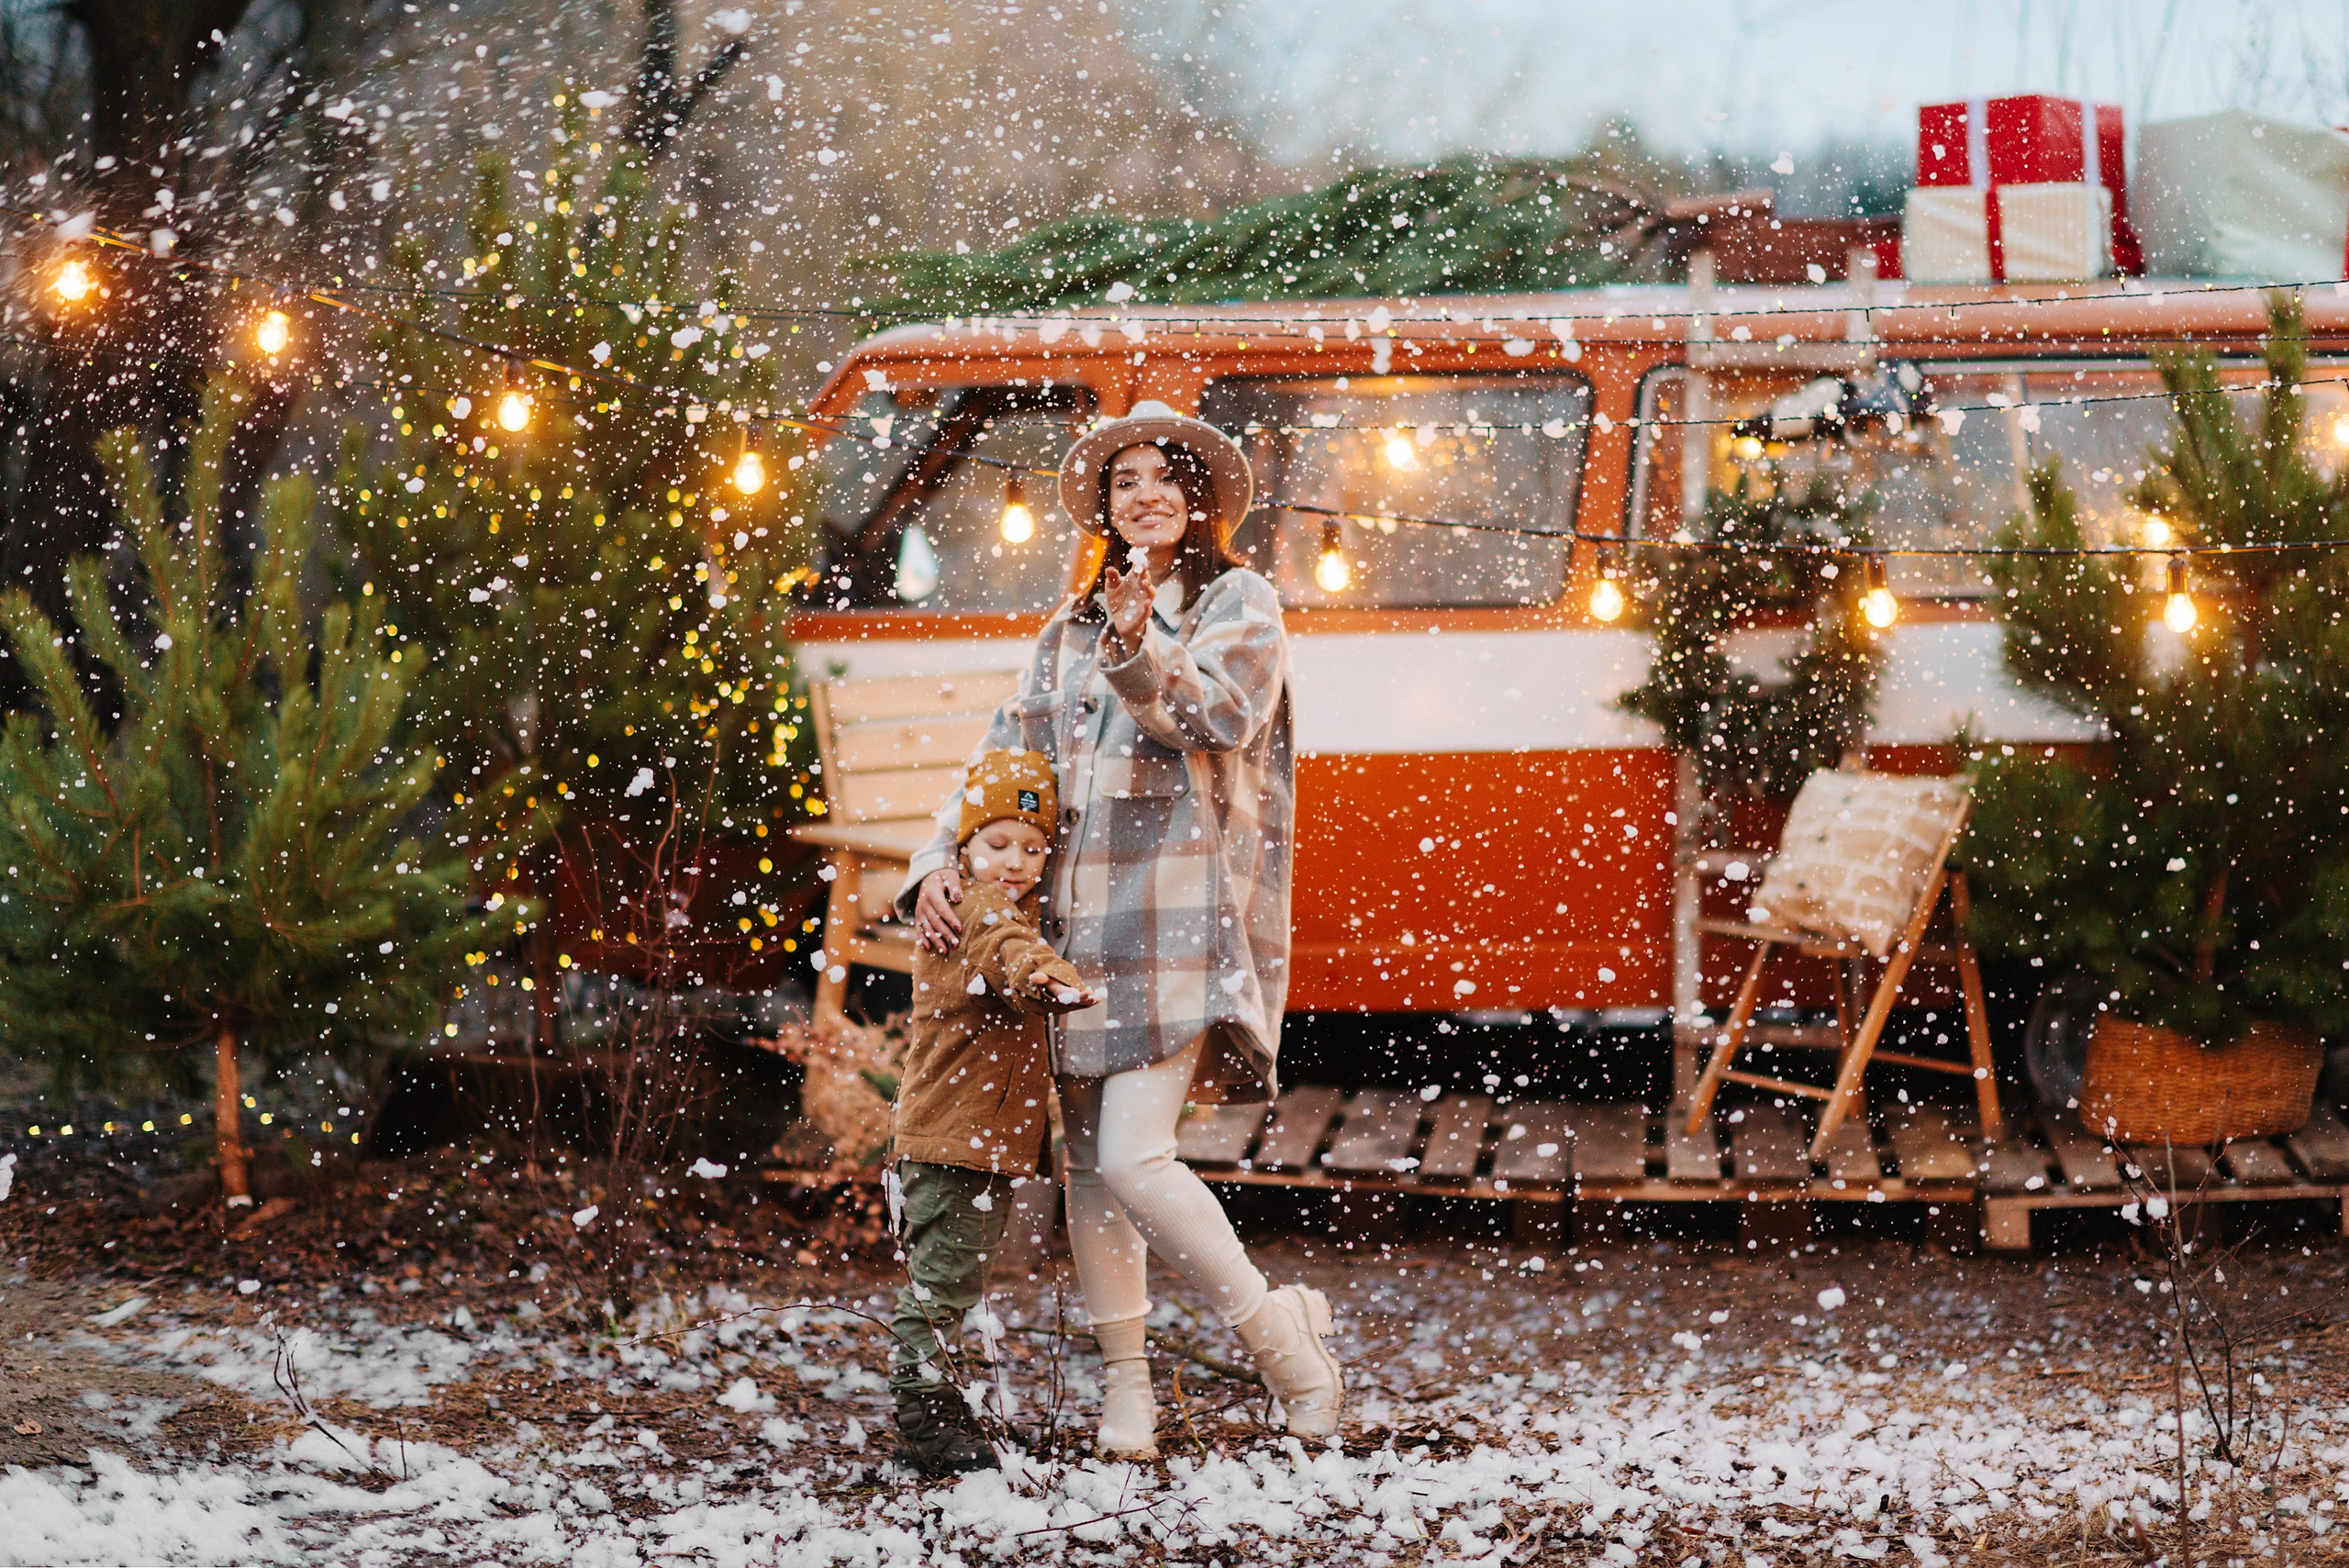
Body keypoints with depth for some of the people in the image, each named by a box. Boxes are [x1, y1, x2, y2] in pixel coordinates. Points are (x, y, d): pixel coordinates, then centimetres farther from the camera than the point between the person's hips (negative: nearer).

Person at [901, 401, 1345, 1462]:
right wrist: (940, 867, 0)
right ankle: (1125, 1384, 16)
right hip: (1077, 916, 6)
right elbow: (1007, 761, 15)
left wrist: (1141, 656, -33)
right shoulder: (1070, 633, 19)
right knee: (1086, 1163, 6)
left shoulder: (1240, 606, 4)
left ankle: (1282, 1337, 1)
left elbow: (1224, 715, -14)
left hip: (1184, 910, -6)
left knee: (1135, 1158, -16)